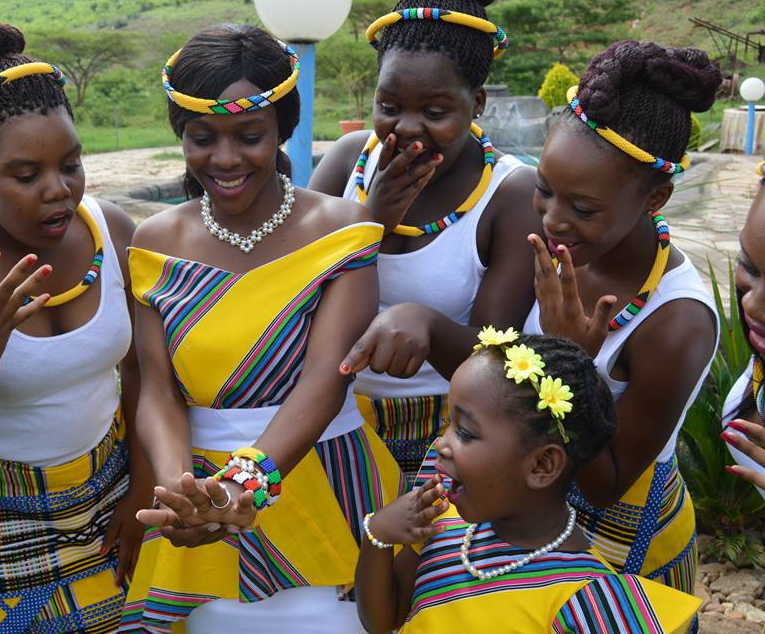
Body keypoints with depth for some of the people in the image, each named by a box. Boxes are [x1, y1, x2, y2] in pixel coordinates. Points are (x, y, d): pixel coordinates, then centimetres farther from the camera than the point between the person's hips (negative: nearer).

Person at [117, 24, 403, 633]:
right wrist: (177, 484, -27)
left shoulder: (338, 228, -10)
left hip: (326, 491, -2)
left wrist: (252, 480, -37)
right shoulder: (159, 241, 0)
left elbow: (326, 376, -21)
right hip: (209, 499, 3)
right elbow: (158, 389, -7)